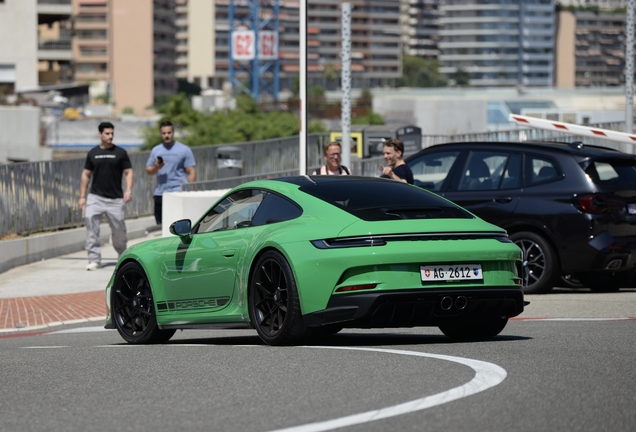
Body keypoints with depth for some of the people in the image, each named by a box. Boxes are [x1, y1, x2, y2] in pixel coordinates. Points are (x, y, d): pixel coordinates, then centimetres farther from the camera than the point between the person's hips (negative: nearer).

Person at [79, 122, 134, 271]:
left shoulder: (120, 153, 3)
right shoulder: (93, 153, 7)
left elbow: (129, 172, 2)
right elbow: (86, 175, 13)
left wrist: (128, 190, -14)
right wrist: (82, 196, 7)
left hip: (115, 198, -1)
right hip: (95, 197, 1)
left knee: (119, 229, 4)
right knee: (90, 222, -15)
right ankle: (94, 259, -13)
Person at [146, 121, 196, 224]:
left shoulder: (184, 150, 2)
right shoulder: (156, 150, 14)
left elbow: (191, 172, -1)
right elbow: (148, 170, 16)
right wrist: (156, 167, -7)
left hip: (178, 192, -5)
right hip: (160, 193, 5)